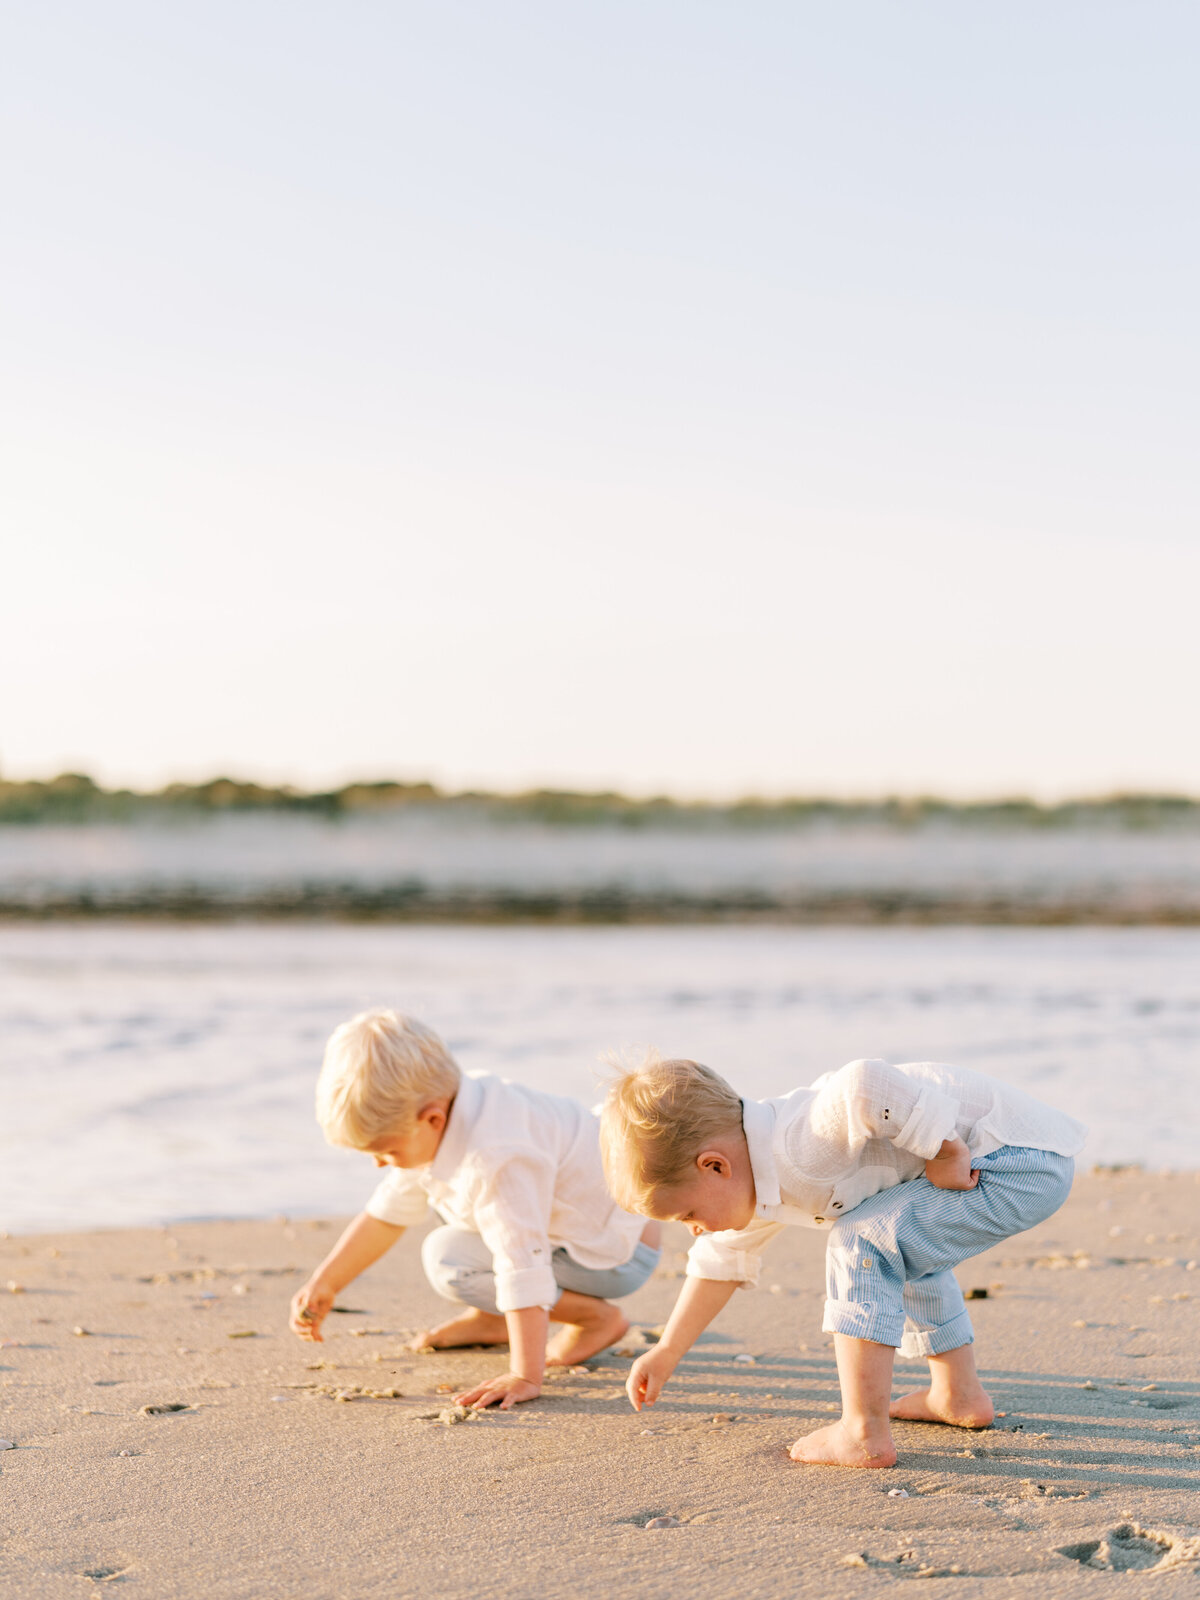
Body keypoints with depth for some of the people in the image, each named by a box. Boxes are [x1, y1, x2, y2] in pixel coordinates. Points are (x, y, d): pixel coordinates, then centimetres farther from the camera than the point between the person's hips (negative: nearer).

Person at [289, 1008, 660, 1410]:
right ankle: (491, 1318, 16)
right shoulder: (437, 1127, -5)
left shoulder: (494, 1159, -35)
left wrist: (525, 1377, -40)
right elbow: (388, 1214, 8)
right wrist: (323, 1284, 3)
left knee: (447, 1259, -21)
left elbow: (524, 1271, -39)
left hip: (619, 1253, -10)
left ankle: (597, 1317, -10)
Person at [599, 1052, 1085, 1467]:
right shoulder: (758, 1179, 9)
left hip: (1024, 1162, -11)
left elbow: (869, 1088, -44)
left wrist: (944, 1155, -28)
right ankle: (959, 1394, 43)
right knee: (907, 1254, 32)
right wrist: (666, 1353, 32)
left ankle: (864, 1433, -17)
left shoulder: (800, 1149, -25)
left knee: (864, 1244, -19)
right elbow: (723, 1260, 25)